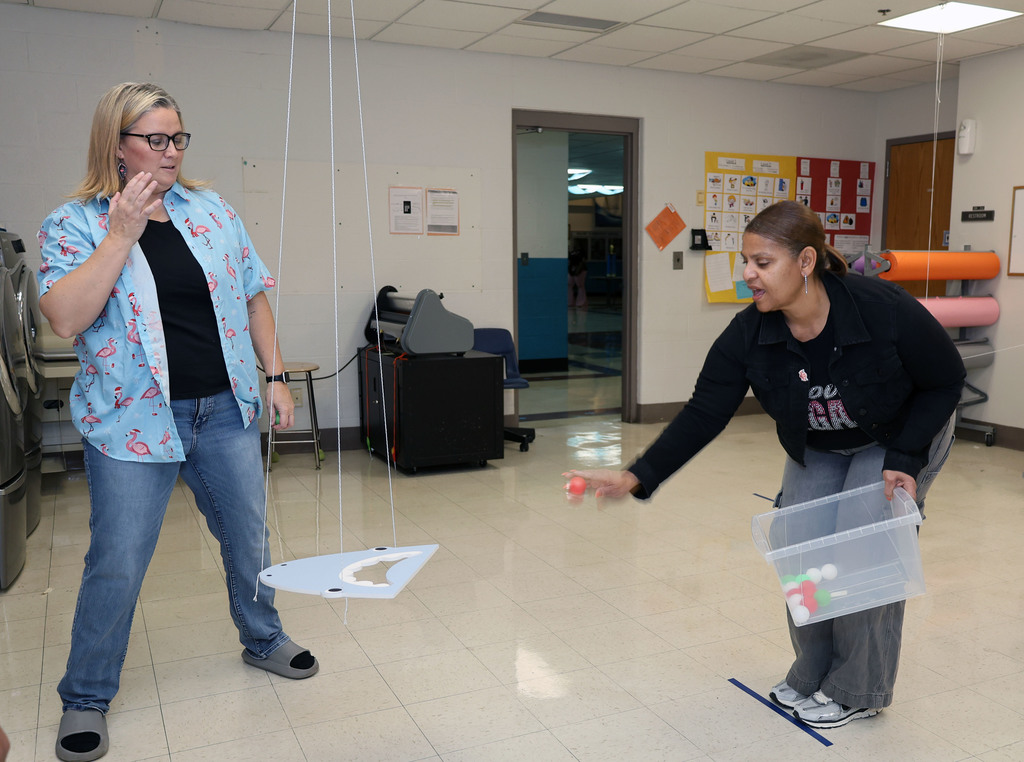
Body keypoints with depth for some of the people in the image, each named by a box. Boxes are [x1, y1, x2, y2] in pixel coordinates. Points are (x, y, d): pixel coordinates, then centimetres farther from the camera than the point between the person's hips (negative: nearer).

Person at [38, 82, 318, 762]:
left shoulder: (213, 210, 6)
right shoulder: (74, 224, -4)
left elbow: (253, 296, 11)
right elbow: (65, 317, -19)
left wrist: (275, 376, 7)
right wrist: (124, 232, -21)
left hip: (226, 411, 4)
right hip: (134, 420, -3)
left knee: (249, 537, 15)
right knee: (117, 565, 3)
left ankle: (264, 639, 39)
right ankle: (86, 698, 24)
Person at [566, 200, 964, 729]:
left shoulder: (885, 310, -35)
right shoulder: (747, 336, -25)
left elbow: (946, 381, -18)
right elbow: (703, 414, -24)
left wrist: (904, 459, -26)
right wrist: (638, 478, -34)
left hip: (901, 438, -4)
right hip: (815, 449, 4)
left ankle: (857, 691, 8)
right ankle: (811, 676, 19)